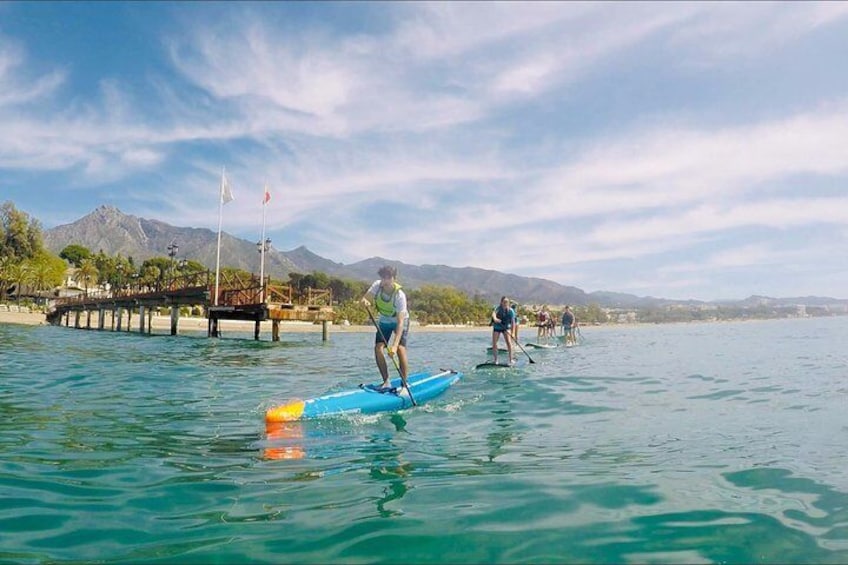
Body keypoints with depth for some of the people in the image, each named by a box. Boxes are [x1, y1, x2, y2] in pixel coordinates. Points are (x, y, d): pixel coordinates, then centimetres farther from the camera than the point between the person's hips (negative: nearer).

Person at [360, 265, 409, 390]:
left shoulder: (400, 295, -34)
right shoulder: (377, 285, -21)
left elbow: (400, 322, -38)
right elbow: (363, 299, -18)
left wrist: (394, 345, -46)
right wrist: (364, 301, -45)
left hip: (400, 321, -4)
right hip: (384, 321, 4)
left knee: (400, 349, -21)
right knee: (378, 348, -11)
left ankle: (404, 385, -12)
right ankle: (386, 382, 4)